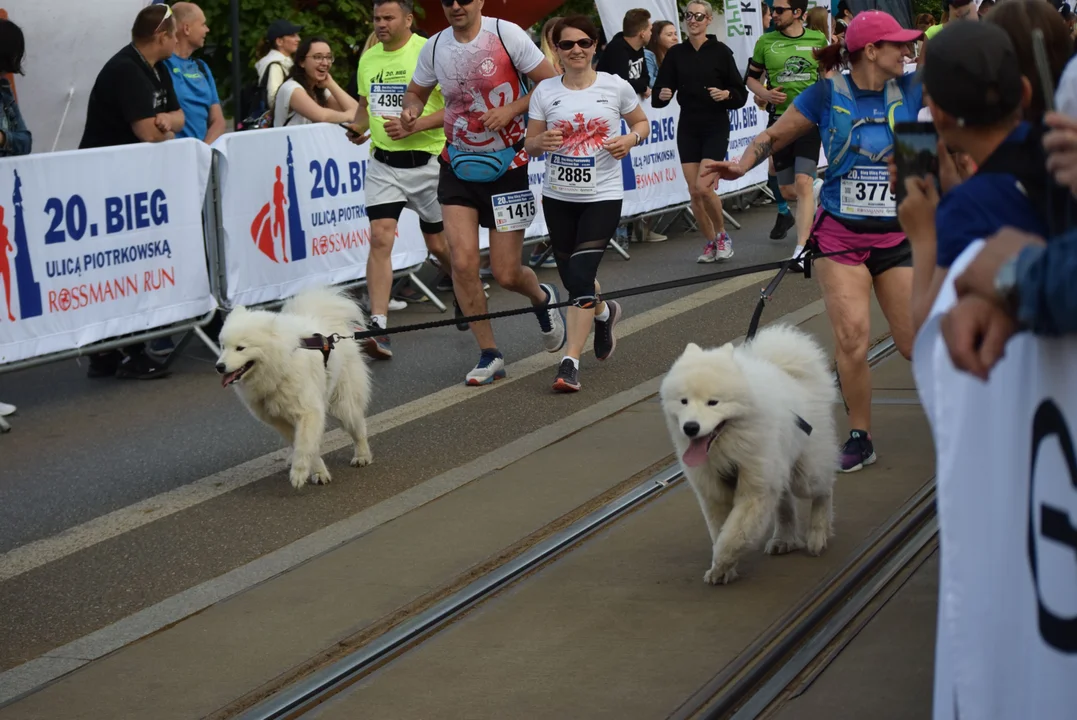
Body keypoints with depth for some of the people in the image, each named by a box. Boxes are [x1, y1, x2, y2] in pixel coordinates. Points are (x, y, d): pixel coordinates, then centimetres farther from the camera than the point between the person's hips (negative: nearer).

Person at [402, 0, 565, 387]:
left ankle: (542, 298, 36)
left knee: (506, 273, -1)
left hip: (508, 166, -3)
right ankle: (489, 354, 5)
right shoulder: (435, 47, 0)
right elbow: (416, 92, 17)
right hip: (459, 166, 3)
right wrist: (411, 112, -6)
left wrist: (512, 109, -20)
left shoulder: (507, 34, -11)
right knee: (463, 261, -11)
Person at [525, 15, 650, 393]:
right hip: (558, 196, 3)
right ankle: (603, 312, 47)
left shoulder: (615, 86, -3)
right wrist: (542, 141, -19)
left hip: (602, 196, -3)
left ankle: (570, 362, -11)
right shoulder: (545, 91, 0)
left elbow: (642, 122, 11)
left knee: (581, 275, -14)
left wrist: (630, 139, -11)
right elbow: (529, 144, 4)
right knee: (571, 276, 12)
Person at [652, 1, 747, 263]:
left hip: (716, 128, -3)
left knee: (705, 188, -13)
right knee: (694, 191, 1)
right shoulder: (676, 53, 5)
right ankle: (710, 242, 19)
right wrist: (662, 95, -18)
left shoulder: (721, 51, -3)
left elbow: (741, 93, -1)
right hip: (688, 128, 3)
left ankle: (722, 235, 11)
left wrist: (726, 94, -21)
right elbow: (661, 90, 4)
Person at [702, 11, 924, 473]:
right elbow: (775, 135, 3)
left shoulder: (910, 90, 1)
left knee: (918, 343, 1)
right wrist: (742, 165, -11)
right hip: (840, 238, -2)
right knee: (852, 337, -15)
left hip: (897, 238, 2)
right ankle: (860, 438, 2)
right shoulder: (828, 95, -4)